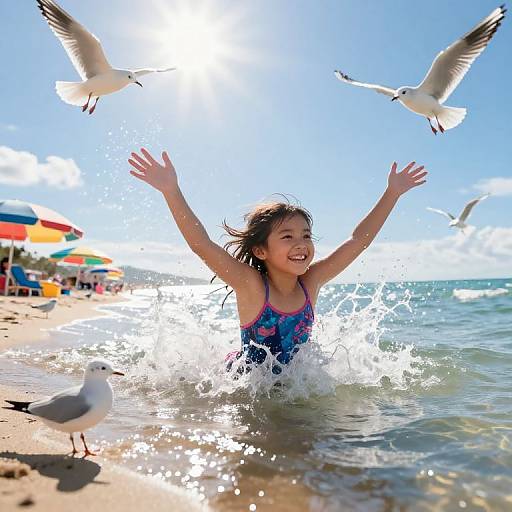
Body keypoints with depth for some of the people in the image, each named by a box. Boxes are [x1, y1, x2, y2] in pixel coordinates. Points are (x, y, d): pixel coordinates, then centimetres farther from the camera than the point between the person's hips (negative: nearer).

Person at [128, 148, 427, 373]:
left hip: (292, 382, 4)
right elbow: (201, 244, -38)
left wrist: (392, 193, -11)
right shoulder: (250, 285, -27)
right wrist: (172, 191, -47)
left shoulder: (311, 283, -15)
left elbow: (359, 240, -11)